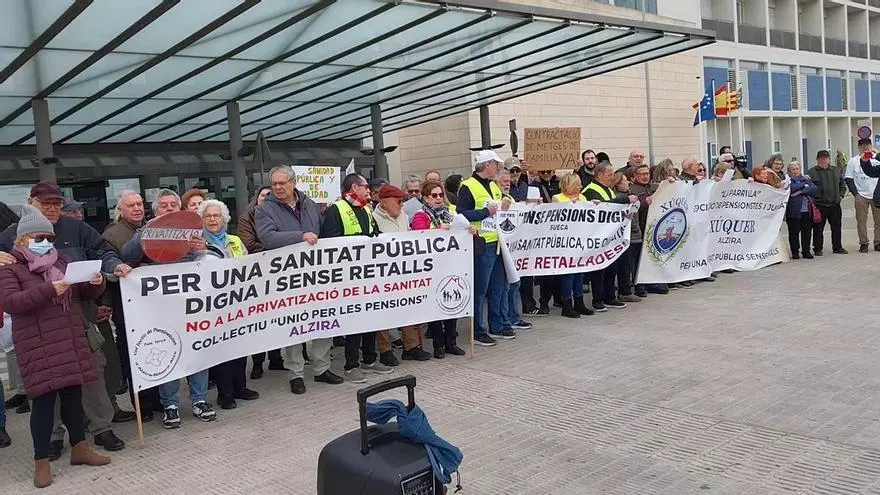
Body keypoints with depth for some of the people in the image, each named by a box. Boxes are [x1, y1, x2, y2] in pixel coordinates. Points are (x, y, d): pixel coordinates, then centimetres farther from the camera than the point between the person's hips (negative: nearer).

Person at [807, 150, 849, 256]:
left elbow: (843, 185, 20)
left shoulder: (837, 171, 12)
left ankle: (837, 247, 22)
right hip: (819, 206, -4)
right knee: (818, 228, 1)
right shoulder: (811, 172, -3)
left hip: (835, 204, 4)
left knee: (837, 227, 11)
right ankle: (817, 249, 9)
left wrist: (841, 195, 8)